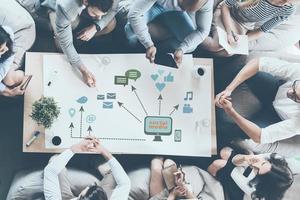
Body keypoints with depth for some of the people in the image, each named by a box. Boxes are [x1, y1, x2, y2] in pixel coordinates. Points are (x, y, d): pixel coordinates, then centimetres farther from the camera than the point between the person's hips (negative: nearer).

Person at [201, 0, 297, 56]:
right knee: (216, 46, -23)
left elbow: (262, 31, -9)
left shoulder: (288, 10, -22)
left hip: (246, 27, 3)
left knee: (227, 52, -14)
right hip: (227, 13, -3)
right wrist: (229, 32, -25)